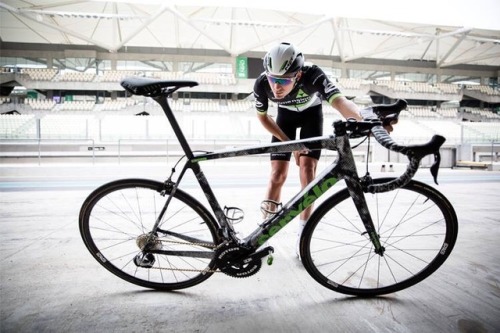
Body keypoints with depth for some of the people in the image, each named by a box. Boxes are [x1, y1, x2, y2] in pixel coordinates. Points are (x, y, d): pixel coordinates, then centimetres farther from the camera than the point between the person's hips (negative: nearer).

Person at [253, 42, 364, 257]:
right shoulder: (261, 84, -32)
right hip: (285, 115, 2)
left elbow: (339, 101, -56)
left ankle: (302, 234, -1)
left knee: (307, 169, -15)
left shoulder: (313, 75, -40)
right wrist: (289, 143, -17)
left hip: (312, 114, -1)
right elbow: (262, 117, -14)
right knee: (278, 173, -8)